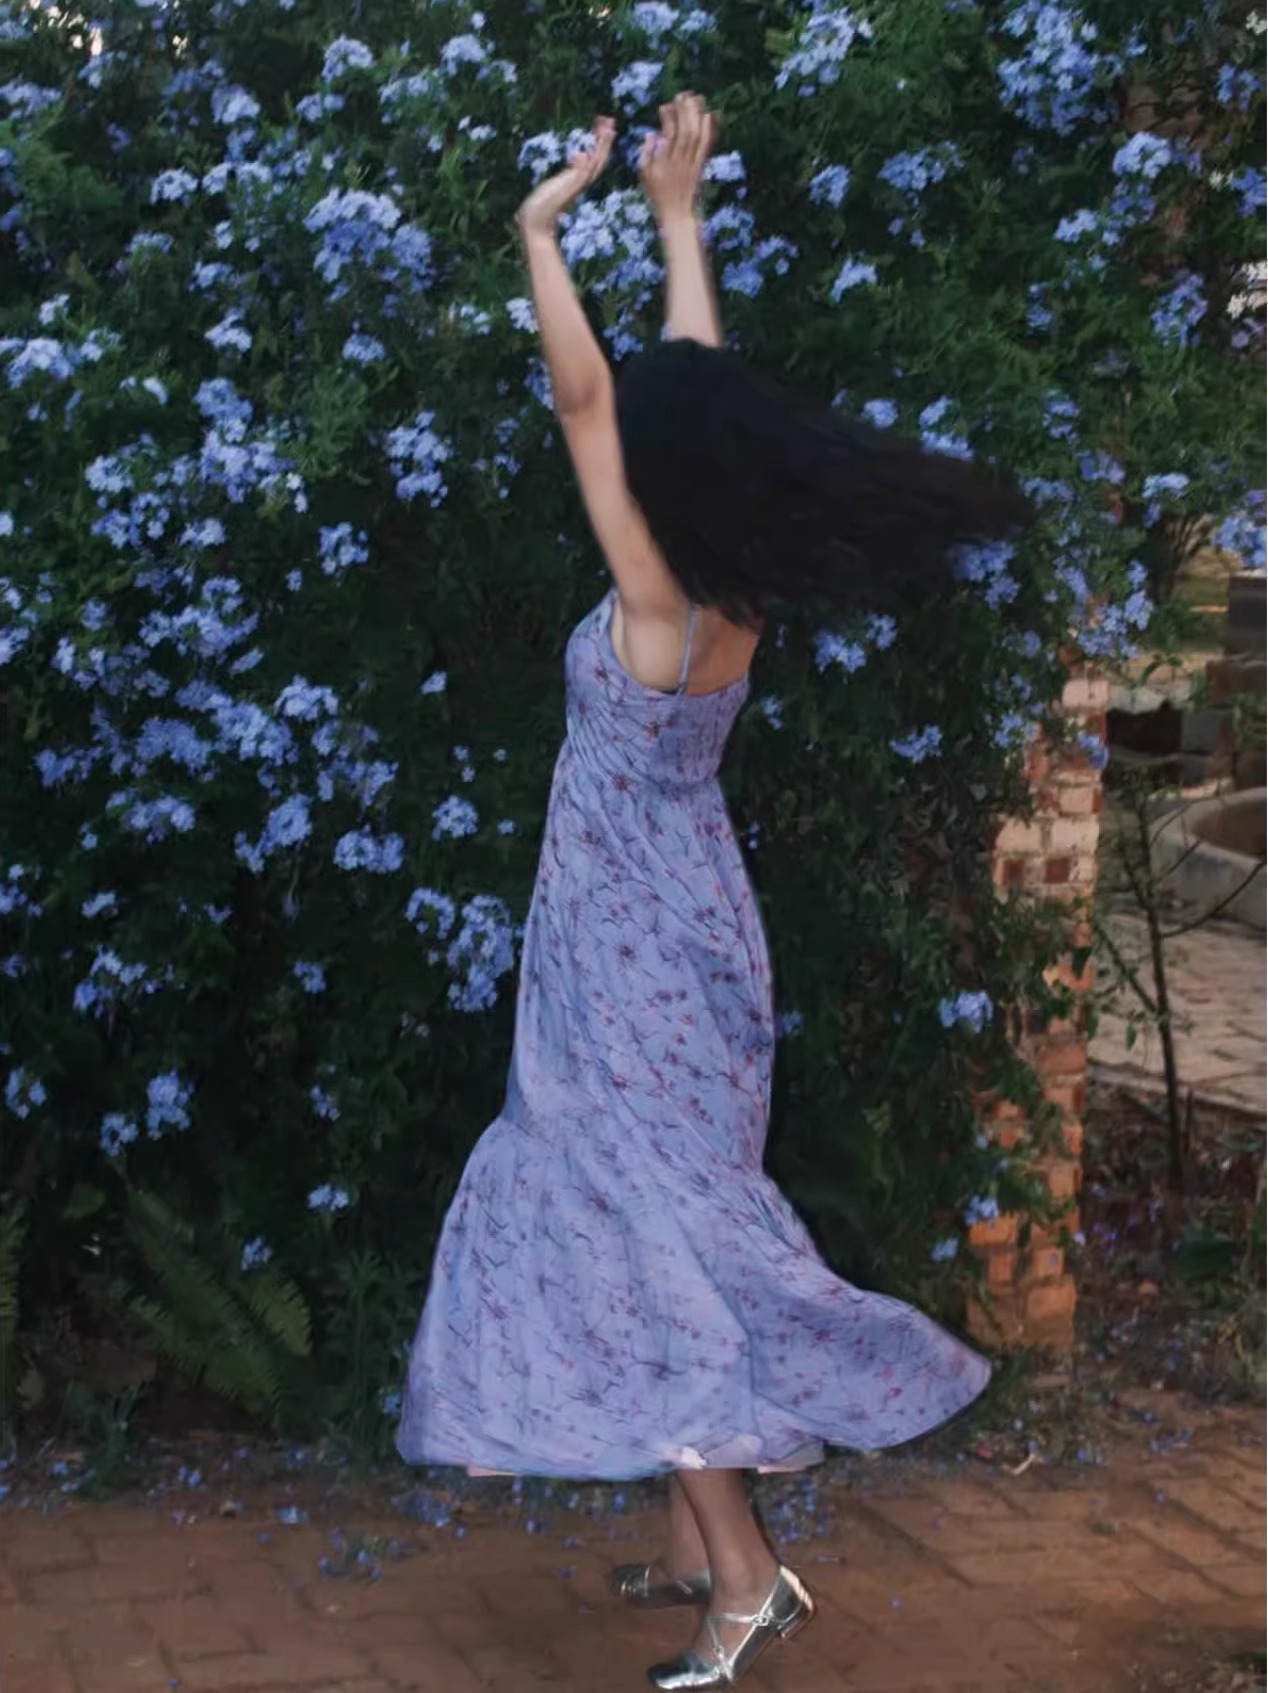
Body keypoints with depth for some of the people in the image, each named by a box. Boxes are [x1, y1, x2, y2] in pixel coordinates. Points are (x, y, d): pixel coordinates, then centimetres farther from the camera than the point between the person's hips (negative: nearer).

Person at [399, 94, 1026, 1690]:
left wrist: (543, 225, -10)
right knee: (640, 1220, 14)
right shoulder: (738, 593, 0)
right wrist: (677, 218, 15)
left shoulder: (659, 603, -20)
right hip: (671, 933, 8)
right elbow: (696, 390, 11)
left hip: (638, 951, -8)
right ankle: (696, 1544, 21)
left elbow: (585, 394, -20)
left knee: (641, 1236, -5)